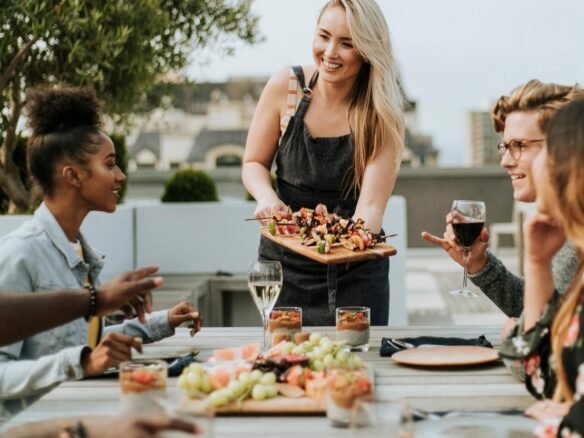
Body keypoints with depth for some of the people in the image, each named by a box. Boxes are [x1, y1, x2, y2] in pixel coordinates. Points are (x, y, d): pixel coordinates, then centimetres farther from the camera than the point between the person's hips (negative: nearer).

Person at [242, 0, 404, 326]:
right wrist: (267, 197, -19)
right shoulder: (285, 88, -10)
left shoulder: (383, 116, -13)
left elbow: (370, 207, -19)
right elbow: (254, 163, 1)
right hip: (285, 261, 1)